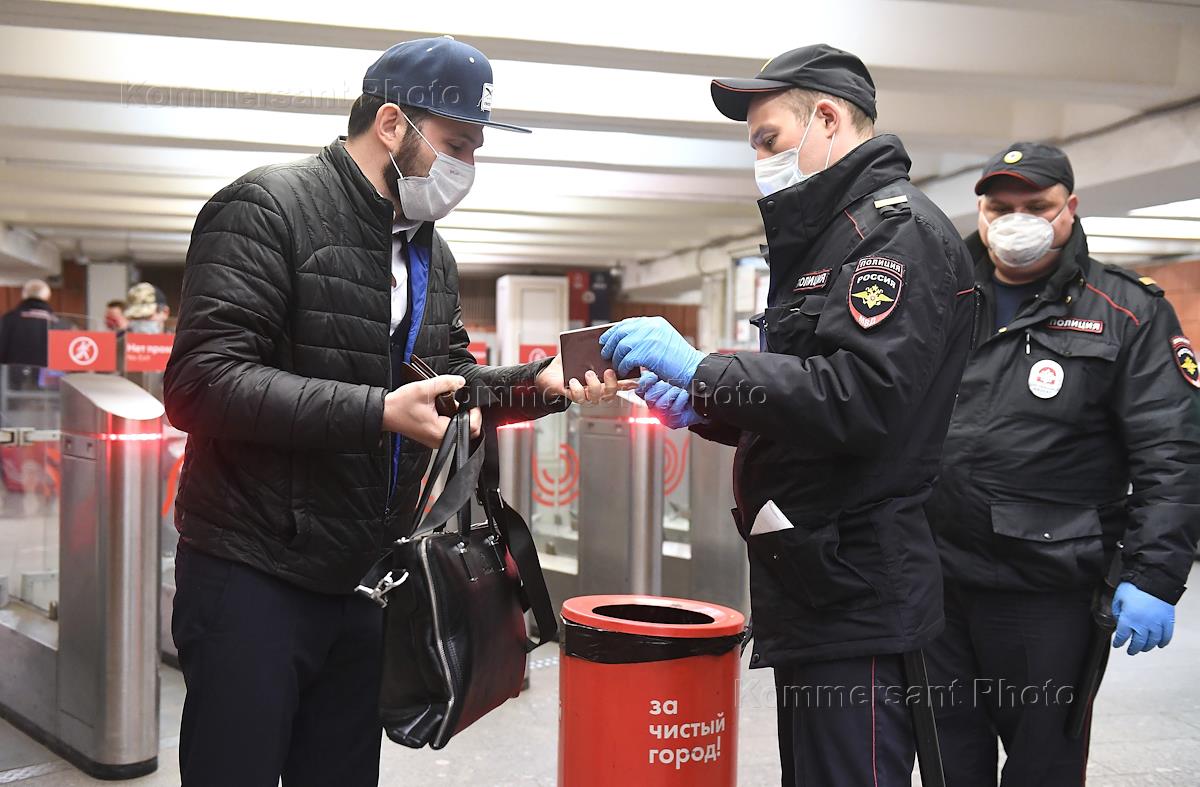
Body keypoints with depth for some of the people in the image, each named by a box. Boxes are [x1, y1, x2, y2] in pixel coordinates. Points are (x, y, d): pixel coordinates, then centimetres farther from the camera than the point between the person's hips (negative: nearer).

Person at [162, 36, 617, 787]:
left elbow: (449, 380, 15)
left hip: (363, 578, 7)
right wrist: (378, 413, -29)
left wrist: (540, 383, -4)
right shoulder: (266, 209, -14)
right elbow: (201, 383, -23)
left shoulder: (430, 251, 12)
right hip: (254, 574, -7)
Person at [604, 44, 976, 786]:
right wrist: (703, 404, 7)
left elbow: (858, 397, -25)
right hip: (819, 586, 10)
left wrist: (700, 367, -21)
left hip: (857, 598, -10)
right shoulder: (827, 237, 20)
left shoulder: (898, 228, -11)